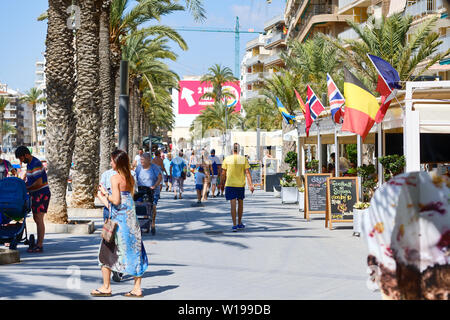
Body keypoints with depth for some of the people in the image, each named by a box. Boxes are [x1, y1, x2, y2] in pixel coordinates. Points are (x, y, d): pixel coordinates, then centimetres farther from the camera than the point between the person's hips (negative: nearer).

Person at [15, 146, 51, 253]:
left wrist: (26, 189, -13)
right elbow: (28, 178, 23)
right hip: (35, 195, 10)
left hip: (42, 194, -10)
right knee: (36, 219, 12)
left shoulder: (36, 164, -19)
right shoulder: (29, 163, 13)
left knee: (39, 219, -11)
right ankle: (38, 243, 18)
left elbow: (39, 183, -24)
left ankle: (39, 246, -12)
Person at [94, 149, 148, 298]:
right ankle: (137, 288, 8)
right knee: (134, 250, 7)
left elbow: (116, 201, -19)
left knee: (107, 251, 5)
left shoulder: (115, 178, -11)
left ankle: (106, 287, 9)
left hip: (119, 219, -7)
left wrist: (105, 193, 0)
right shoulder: (130, 178, 10)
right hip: (131, 218, 7)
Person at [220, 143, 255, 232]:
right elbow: (247, 172, -6)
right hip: (241, 185, 1)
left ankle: (234, 225, -9)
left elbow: (223, 173, 1)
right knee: (240, 203, 17)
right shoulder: (243, 159, -1)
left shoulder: (227, 159, -2)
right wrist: (250, 185, -8)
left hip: (230, 185, -1)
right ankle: (239, 224, 26)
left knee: (233, 204, -3)